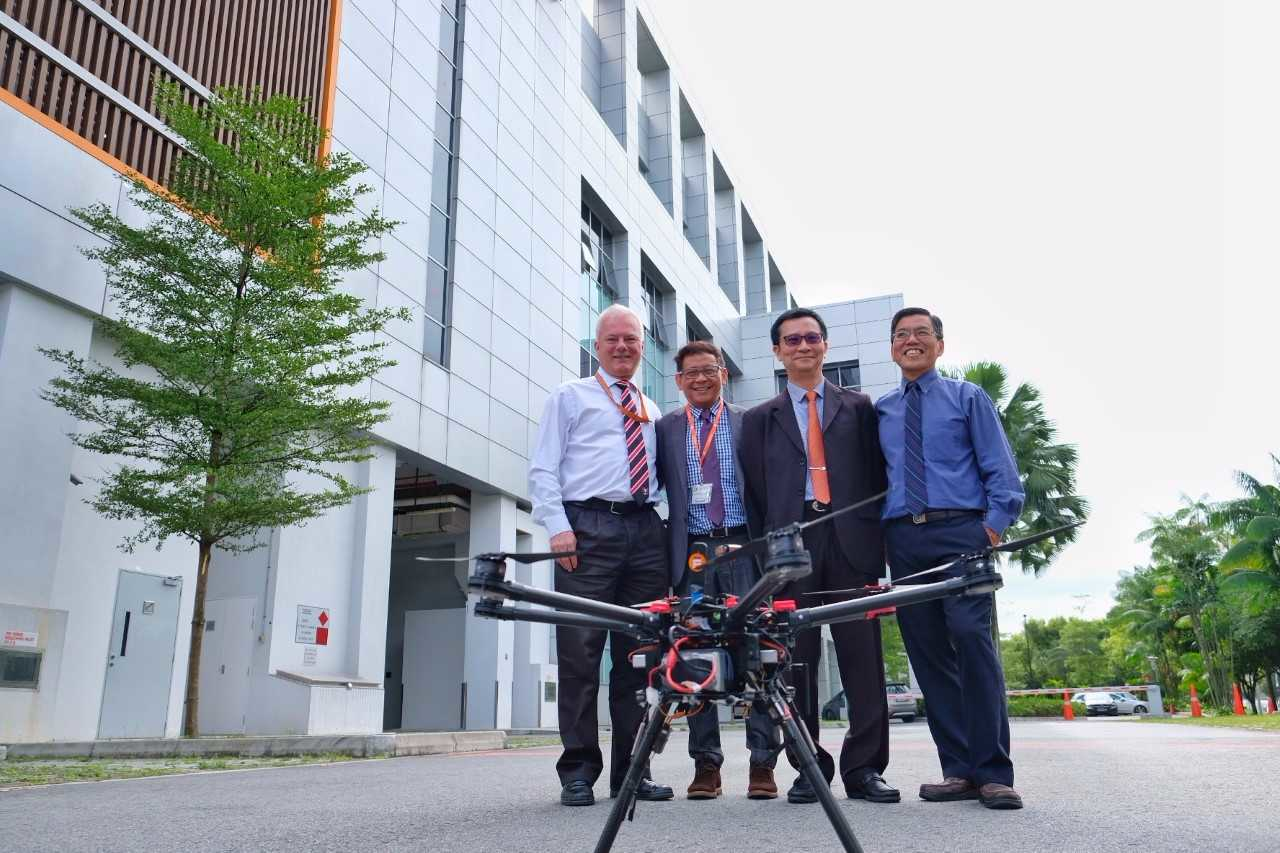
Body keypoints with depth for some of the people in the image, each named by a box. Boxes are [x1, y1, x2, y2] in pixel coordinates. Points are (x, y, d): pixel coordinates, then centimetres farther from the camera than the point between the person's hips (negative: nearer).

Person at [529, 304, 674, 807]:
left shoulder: (651, 411, 24)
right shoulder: (570, 397, 12)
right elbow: (543, 469, 2)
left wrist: (666, 525, 7)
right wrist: (558, 525, -11)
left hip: (645, 532, 5)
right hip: (588, 528, -4)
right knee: (580, 652, -7)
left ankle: (629, 771, 14)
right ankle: (578, 771, 3)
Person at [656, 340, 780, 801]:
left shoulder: (750, 421, 10)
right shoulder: (665, 427, 12)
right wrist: (668, 548, -2)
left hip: (743, 548, -1)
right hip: (693, 552, 1)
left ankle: (762, 763, 7)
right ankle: (705, 763, 12)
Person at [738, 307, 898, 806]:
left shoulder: (858, 408, 16)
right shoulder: (760, 420, 16)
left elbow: (878, 475, 10)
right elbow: (754, 494, 10)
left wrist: (879, 538, 0)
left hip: (851, 540, 0)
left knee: (862, 653, -2)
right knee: (798, 657, 1)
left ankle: (864, 768, 6)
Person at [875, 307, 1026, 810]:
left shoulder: (967, 397, 12)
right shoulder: (880, 411, 19)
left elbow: (999, 467, 5)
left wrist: (997, 522, -9)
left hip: (961, 530, -3)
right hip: (903, 538, 3)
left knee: (971, 637, -16)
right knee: (926, 651, 1)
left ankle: (992, 772, -9)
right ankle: (958, 770, 7)